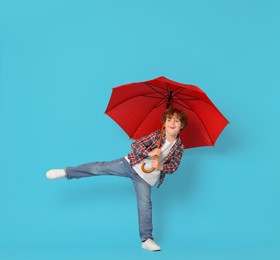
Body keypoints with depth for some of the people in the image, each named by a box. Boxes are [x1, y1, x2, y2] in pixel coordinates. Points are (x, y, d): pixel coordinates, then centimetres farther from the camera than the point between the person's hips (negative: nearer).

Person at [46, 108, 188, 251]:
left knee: (145, 205, -1)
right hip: (131, 164, -1)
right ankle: (66, 172, 0)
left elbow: (173, 167, 0)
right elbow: (136, 144, -10)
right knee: (99, 168, -10)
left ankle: (146, 239, 7)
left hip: (145, 177, 1)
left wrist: (161, 166, -20)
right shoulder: (157, 135, -8)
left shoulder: (179, 147, -4)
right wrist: (149, 153, -27)